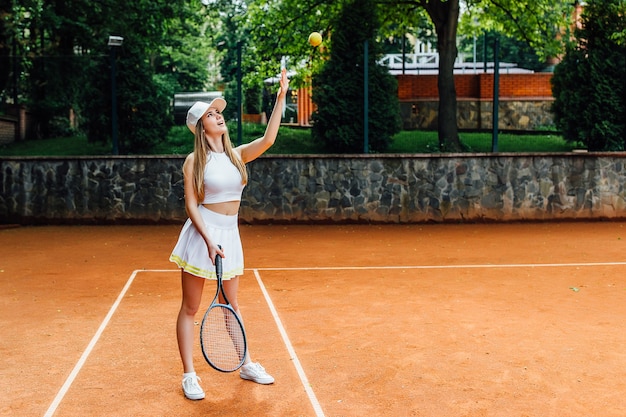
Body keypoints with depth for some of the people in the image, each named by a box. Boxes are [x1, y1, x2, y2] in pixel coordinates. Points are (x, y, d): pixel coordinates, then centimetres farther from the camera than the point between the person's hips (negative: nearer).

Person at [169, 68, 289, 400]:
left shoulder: (237, 155, 7)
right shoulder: (194, 161, -6)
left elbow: (268, 139, -8)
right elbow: (191, 205, -9)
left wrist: (281, 96, -12)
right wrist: (209, 241, -19)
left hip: (230, 235, 5)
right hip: (202, 235, -5)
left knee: (231, 305, 17)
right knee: (190, 308, 3)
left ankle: (246, 365, 28)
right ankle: (189, 376, 11)